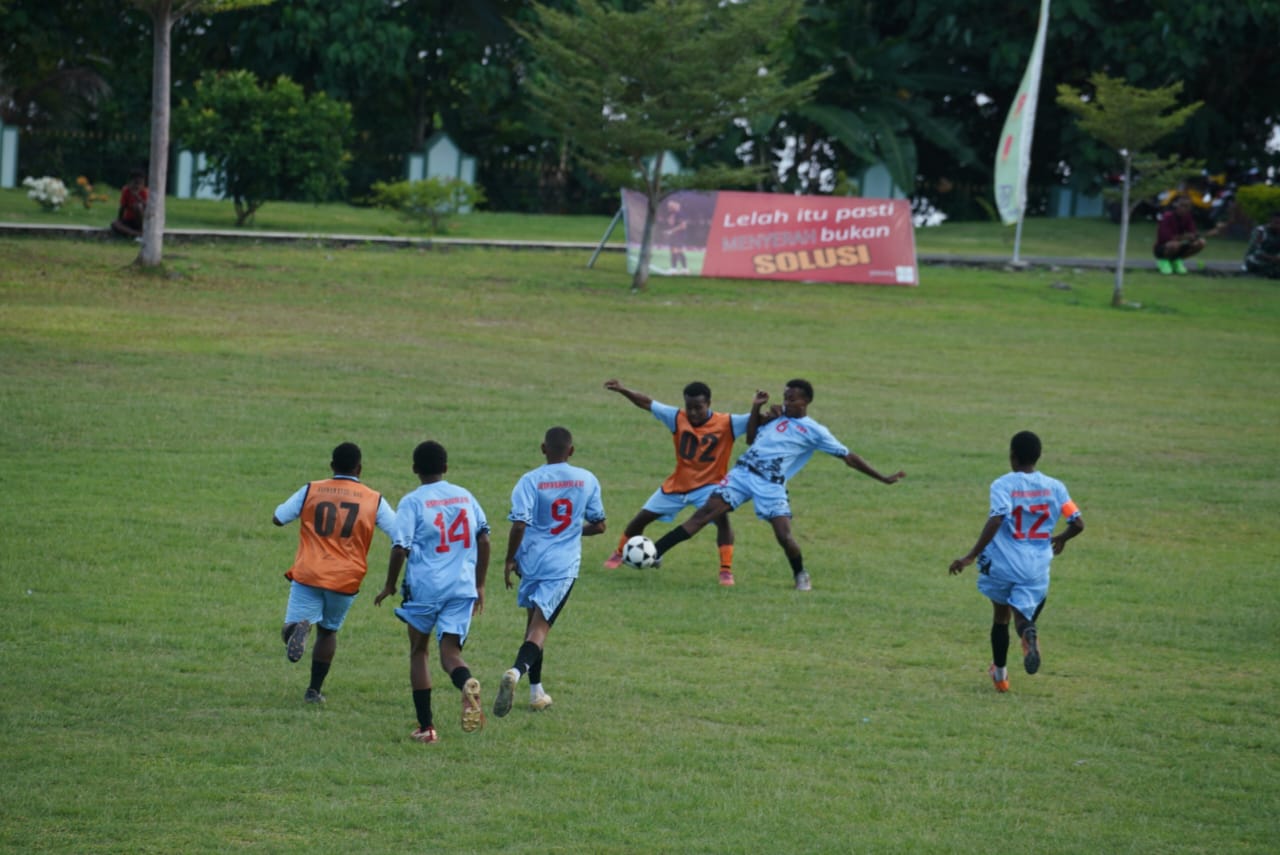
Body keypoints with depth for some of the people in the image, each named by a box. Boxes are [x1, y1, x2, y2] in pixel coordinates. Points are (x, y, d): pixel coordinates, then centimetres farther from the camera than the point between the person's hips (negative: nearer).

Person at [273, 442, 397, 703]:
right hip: (346, 580, 1)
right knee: (328, 630, 22)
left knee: (290, 629, 0)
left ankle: (300, 629, -36)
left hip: (307, 575, -1)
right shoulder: (374, 501, 2)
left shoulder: (311, 491, 2)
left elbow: (278, 518, 7)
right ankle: (314, 690, 20)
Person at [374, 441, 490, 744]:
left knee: (419, 651, 15)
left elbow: (400, 548, -11)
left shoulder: (412, 503, -6)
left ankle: (426, 727, 14)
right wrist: (479, 585, 18)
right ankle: (468, 684, -36)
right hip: (462, 588, 3)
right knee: (450, 651, 1)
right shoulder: (466, 497, 8)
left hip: (424, 587, -3)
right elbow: (483, 540, 9)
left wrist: (389, 586, 3)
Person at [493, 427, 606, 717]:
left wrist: (509, 561, -4)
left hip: (532, 560, 1)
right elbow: (598, 525, 8)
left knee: (534, 623, 20)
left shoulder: (530, 481, -7)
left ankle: (536, 691, 28)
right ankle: (517, 670, -37)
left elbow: (519, 524, -15)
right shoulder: (587, 480, 1)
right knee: (540, 627, -8)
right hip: (564, 565, -1)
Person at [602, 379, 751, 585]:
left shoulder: (727, 424, -18)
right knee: (643, 517, 10)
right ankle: (619, 553, 35)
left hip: (708, 485, -3)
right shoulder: (678, 418, -11)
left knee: (722, 519, -29)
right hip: (678, 483, 3)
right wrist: (623, 390, -19)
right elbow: (647, 403, -7)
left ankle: (726, 570, -21)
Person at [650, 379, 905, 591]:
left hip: (771, 484, -3)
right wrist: (756, 410, 14)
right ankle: (655, 553, -12)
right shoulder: (779, 416, 18)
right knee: (707, 511, -10)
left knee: (784, 535, -16)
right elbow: (751, 439, 27)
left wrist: (884, 479, 4)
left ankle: (801, 575, 16)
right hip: (743, 472, 3)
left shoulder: (815, 432, 4)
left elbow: (849, 458, 6)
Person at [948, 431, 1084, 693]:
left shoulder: (1002, 485, -8)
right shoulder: (1054, 487, 3)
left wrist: (971, 556, -22)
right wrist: (1061, 539, 25)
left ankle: (1000, 674, 32)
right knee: (1022, 616, 3)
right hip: (1037, 568, 1)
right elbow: (1078, 523, 3)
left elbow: (996, 521, -22)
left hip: (1003, 564, -1)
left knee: (1001, 617, 21)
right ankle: (1029, 633, -35)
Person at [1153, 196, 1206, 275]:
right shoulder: (1168, 216, -21)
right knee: (1174, 244, -40)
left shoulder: (1187, 217, -3)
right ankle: (1163, 260, -6)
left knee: (1201, 242, -11)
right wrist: (1183, 237, -32)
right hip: (1162, 249, -6)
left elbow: (1194, 232, -4)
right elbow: (1166, 237, -29)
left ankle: (1176, 260, 4)